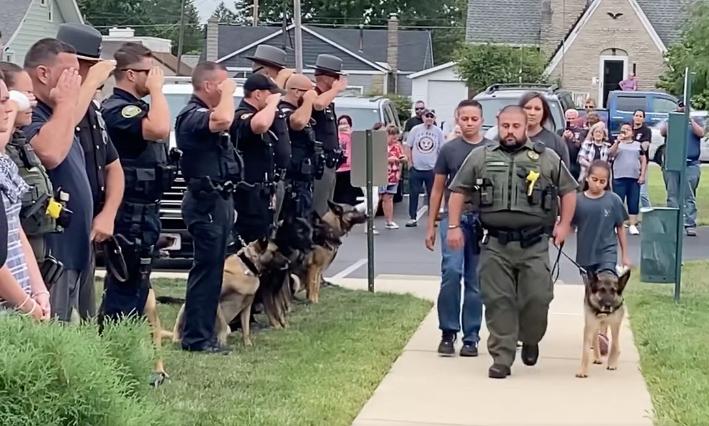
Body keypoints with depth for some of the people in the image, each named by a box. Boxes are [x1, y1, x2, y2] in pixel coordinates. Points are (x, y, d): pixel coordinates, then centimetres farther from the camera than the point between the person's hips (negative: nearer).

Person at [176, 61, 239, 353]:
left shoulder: (207, 112, 16)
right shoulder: (192, 115, -16)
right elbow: (222, 120, -38)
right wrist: (228, 93, -20)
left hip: (219, 199, 10)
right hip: (206, 202, -10)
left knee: (213, 267, 14)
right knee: (206, 268, -8)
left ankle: (203, 329, 23)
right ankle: (197, 337, -3)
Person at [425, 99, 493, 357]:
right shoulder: (449, 150, 6)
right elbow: (438, 189, 11)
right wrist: (431, 226, 9)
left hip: (483, 220, 1)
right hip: (453, 217, 0)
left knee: (475, 281, 5)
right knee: (451, 271, -15)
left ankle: (471, 337, 13)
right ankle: (448, 332, -1)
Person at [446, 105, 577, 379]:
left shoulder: (547, 158, 8)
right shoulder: (480, 157, 9)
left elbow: (568, 191, 14)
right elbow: (458, 191, 13)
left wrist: (564, 225, 5)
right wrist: (454, 226, 5)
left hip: (534, 246, 0)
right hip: (495, 246, 0)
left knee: (537, 299, -1)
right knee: (498, 302, 0)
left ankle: (530, 340, 29)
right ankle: (501, 359, 7)